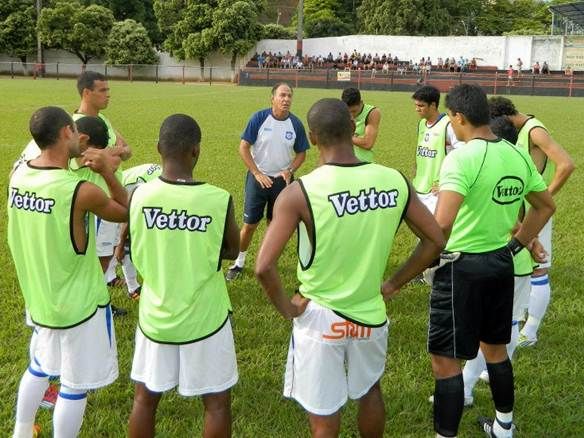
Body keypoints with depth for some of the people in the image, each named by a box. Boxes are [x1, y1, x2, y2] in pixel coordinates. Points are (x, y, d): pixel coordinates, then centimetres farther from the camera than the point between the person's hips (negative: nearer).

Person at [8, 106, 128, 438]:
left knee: (40, 366, 29)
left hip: (39, 297, 8)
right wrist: (108, 173, -6)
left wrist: (75, 161, 5)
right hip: (78, 304, -8)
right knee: (76, 386, 10)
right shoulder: (82, 191, -26)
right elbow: (128, 213, -8)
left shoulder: (19, 175, -6)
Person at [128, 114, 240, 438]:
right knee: (217, 402, 16)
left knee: (145, 398, 21)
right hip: (204, 318, -2)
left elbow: (136, 252, 3)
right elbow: (232, 251, -2)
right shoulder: (219, 200, -19)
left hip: (155, 316, 3)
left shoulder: (138, 195, -12)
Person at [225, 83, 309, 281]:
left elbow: (301, 153, 7)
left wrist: (289, 171, -10)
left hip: (282, 180, 2)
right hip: (258, 178, -2)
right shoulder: (259, 118, -12)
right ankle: (239, 262, 21)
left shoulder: (296, 123, -4)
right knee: (249, 224, 3)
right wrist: (257, 174, -15)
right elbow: (243, 147, -10)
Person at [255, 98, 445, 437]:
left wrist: (286, 308, -7)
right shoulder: (394, 181, -8)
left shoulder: (299, 193, -20)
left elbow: (264, 267, -24)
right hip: (370, 314, 4)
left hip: (319, 318, -3)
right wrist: (392, 284, 7)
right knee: (370, 390, 30)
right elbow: (435, 241, 0)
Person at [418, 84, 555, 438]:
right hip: (502, 263, 8)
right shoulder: (518, 155, 3)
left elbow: (442, 223, -31)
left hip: (462, 266, -8)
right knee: (495, 347, 24)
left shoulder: (462, 157, -20)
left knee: (446, 360, 3)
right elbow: (546, 206, 16)